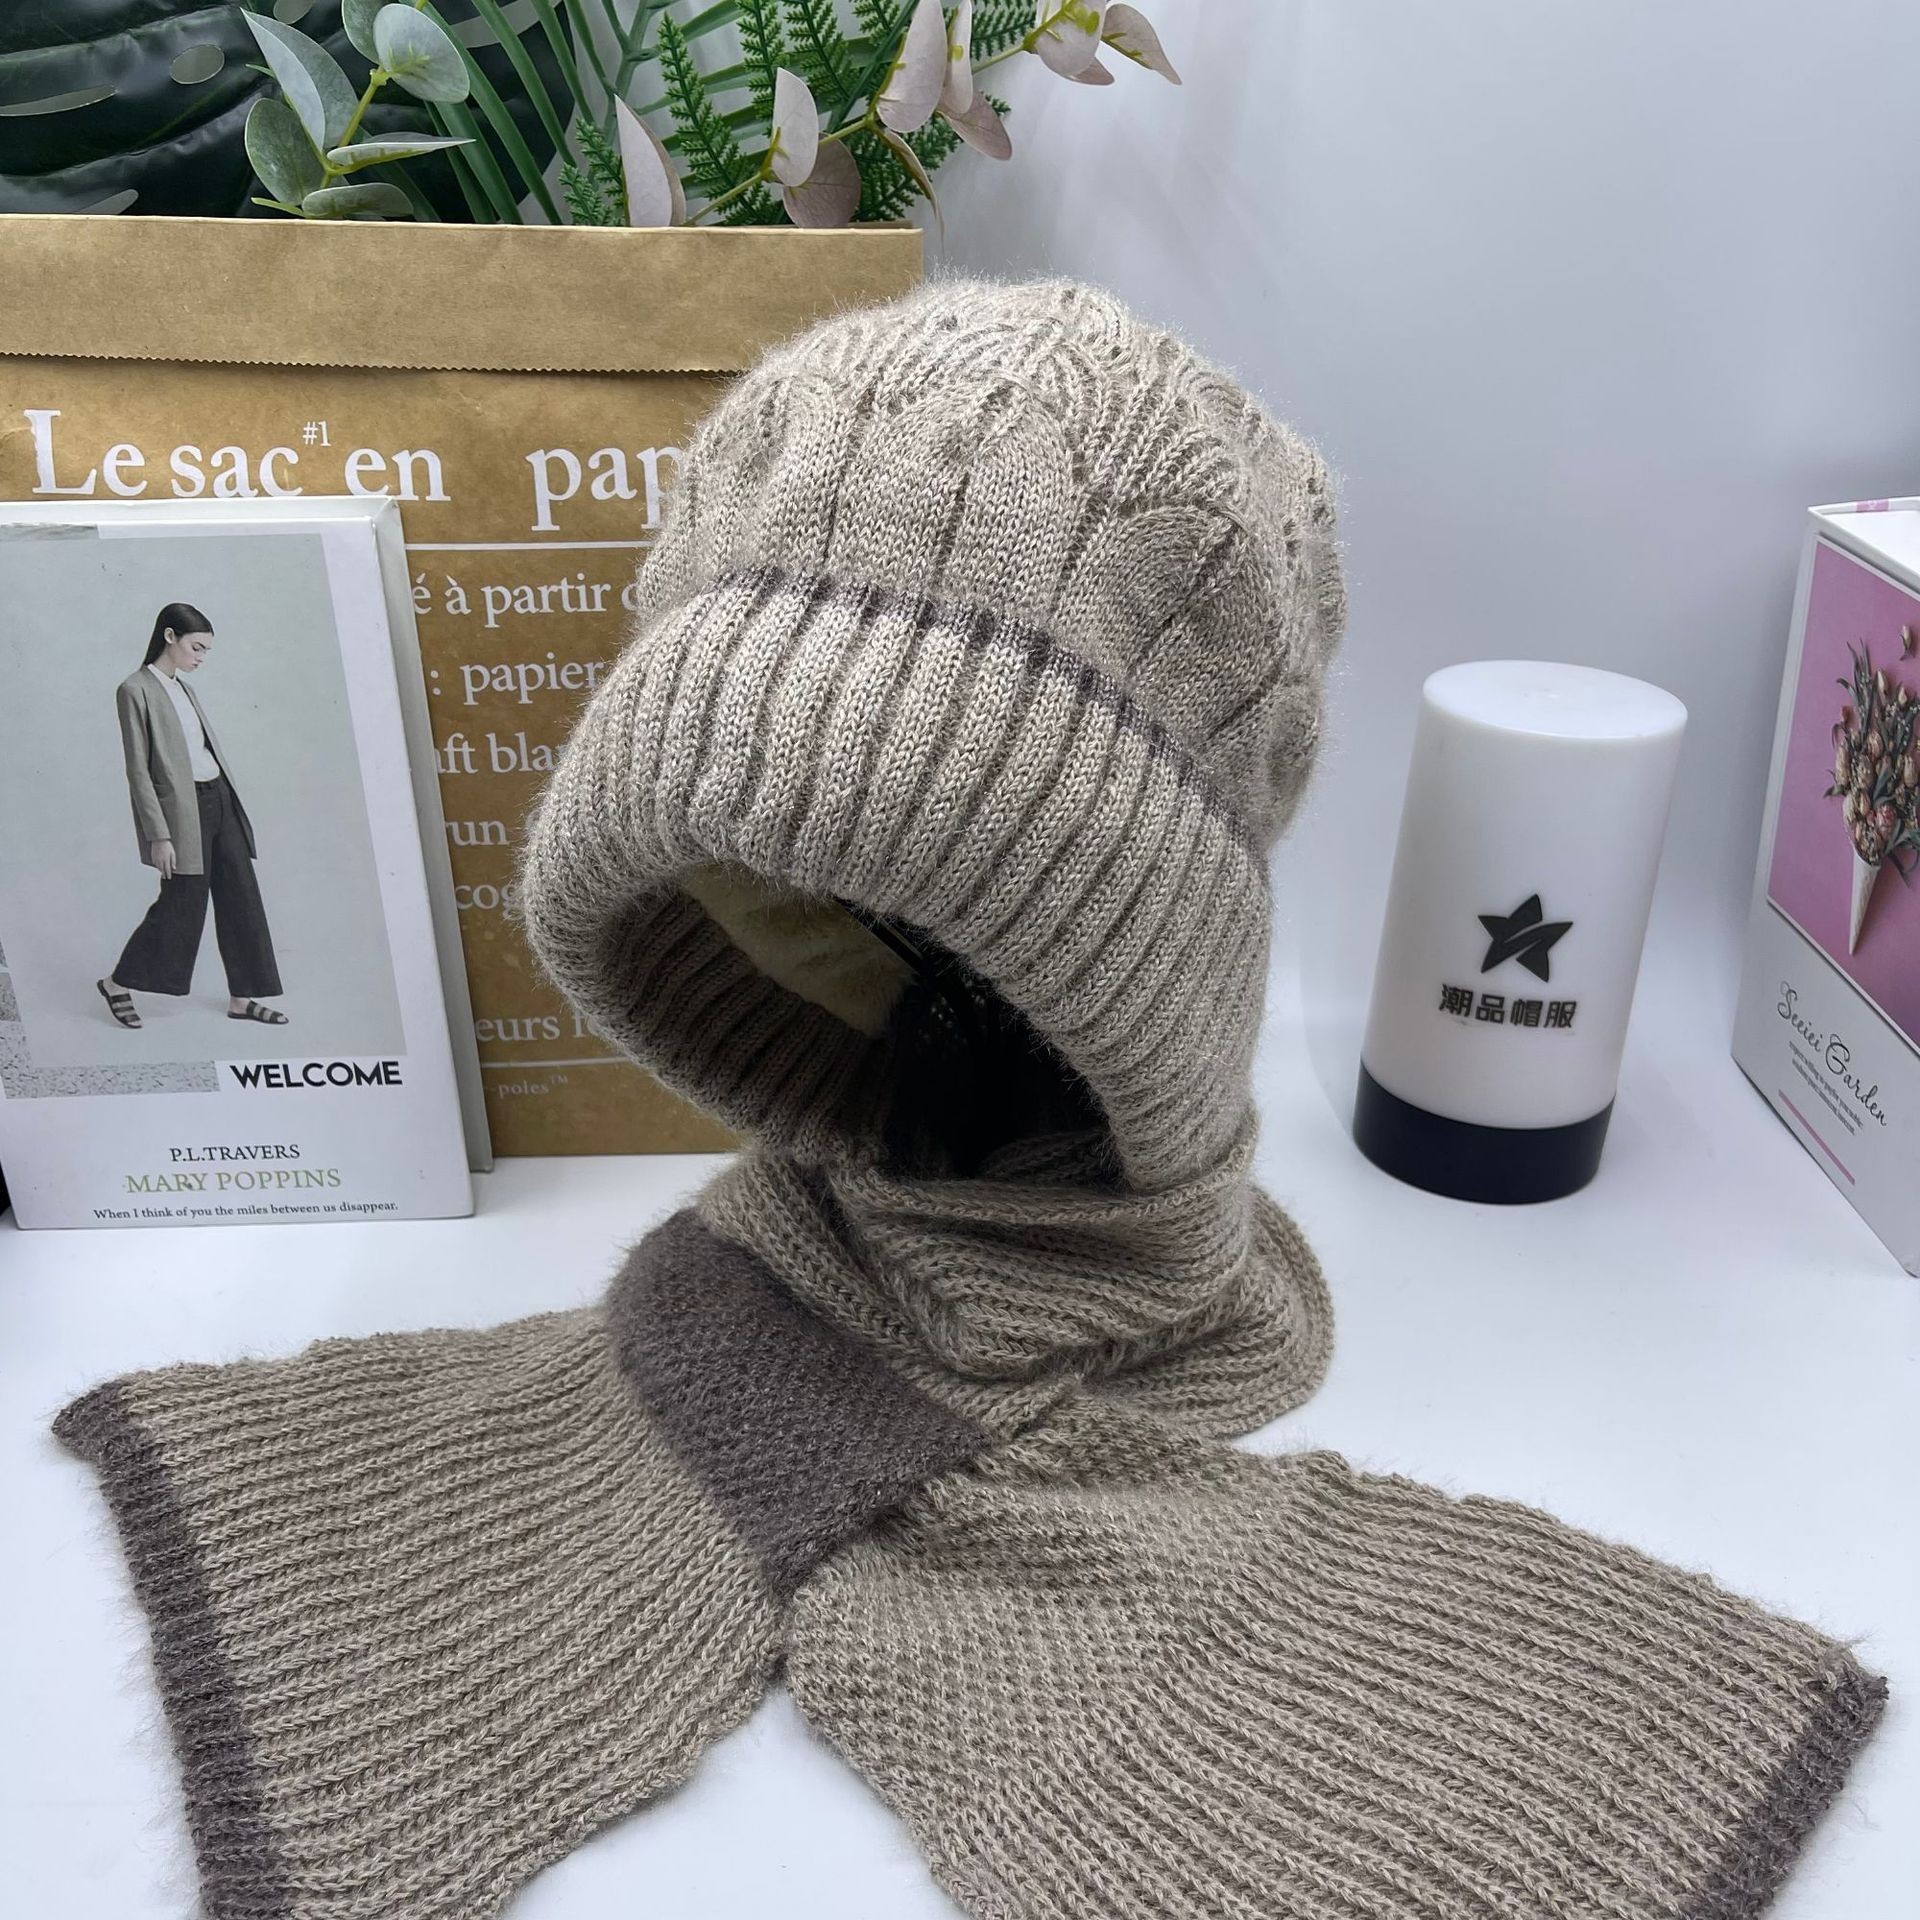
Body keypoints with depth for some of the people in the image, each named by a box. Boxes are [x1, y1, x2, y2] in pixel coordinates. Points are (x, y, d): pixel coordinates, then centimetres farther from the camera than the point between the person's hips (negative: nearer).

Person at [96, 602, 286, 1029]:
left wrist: (229, 805, 17)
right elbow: (138, 770, -13)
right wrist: (158, 835, -17)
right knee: (184, 903, -2)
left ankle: (242, 998, 13)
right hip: (182, 809, -8)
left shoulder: (183, 688, 15)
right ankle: (119, 982, 18)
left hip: (219, 801, 8)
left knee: (241, 897, 6)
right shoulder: (135, 690, -9)